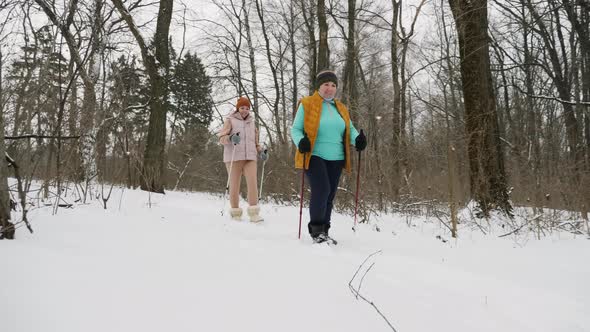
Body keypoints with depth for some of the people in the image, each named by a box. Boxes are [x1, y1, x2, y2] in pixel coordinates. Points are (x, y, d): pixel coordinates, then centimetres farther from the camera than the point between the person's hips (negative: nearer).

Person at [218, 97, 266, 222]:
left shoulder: (251, 122, 20)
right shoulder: (230, 120, 7)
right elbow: (222, 138, -2)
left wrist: (261, 151, 10)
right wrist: (231, 138, -24)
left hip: (250, 157, 3)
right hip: (233, 157, -3)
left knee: (253, 183, -13)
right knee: (234, 185, 0)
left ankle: (254, 214, -15)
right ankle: (235, 214, 10)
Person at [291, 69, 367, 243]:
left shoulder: (341, 108, 15)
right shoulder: (307, 104, 0)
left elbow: (349, 129, 17)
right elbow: (295, 129, 1)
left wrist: (358, 138, -6)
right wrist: (300, 141, -21)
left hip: (335, 159, 5)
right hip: (314, 156, -5)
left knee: (329, 195, 8)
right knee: (321, 190, -20)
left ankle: (323, 231, 20)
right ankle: (316, 229, -6)